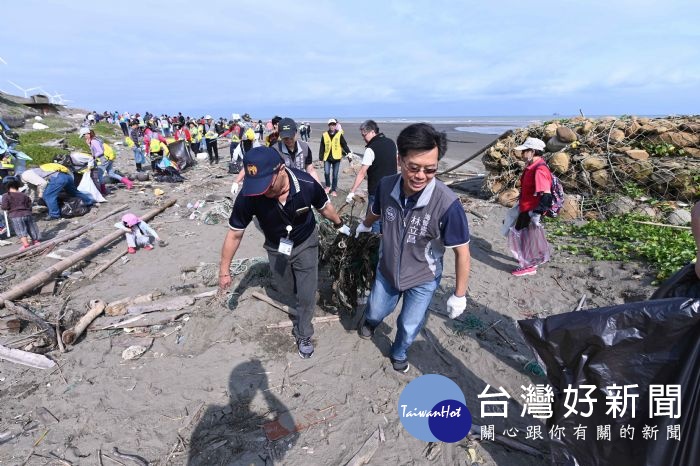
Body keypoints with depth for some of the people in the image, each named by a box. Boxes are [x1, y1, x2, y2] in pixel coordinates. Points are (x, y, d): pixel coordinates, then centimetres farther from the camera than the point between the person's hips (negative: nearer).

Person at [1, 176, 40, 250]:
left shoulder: (6, 196, -4)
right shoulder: (24, 195, 9)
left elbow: (4, 207, -10)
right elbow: (29, 206, 12)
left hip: (15, 216, -4)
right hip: (26, 214, 4)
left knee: (20, 231, -6)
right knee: (31, 228, 15)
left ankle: (25, 244, -16)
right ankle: (36, 240, 25)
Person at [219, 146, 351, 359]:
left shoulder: (306, 184, -34)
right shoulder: (248, 196, -33)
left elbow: (324, 207, -10)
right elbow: (235, 234, -18)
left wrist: (340, 224, 8)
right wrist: (224, 270, -10)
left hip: (305, 244, -1)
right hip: (276, 248, 2)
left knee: (306, 295, 2)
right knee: (286, 289, 22)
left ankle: (303, 334, 29)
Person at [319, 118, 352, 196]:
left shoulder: (339, 134, -2)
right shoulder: (324, 135, 1)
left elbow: (344, 145, -1)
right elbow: (322, 148, 5)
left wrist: (349, 152, -15)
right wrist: (321, 158, 4)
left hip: (336, 157, -1)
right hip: (327, 158, 1)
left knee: (335, 175, 6)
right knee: (326, 173, -10)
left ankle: (334, 190, 20)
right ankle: (328, 186, 18)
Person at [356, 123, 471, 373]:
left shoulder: (447, 204, -34)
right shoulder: (386, 186, -23)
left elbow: (462, 252, -21)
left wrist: (459, 295, -12)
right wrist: (364, 225, 23)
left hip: (423, 280, -2)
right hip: (387, 270, 3)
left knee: (409, 327, 19)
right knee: (376, 312, 26)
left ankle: (399, 353, 53)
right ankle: (370, 321, 64)